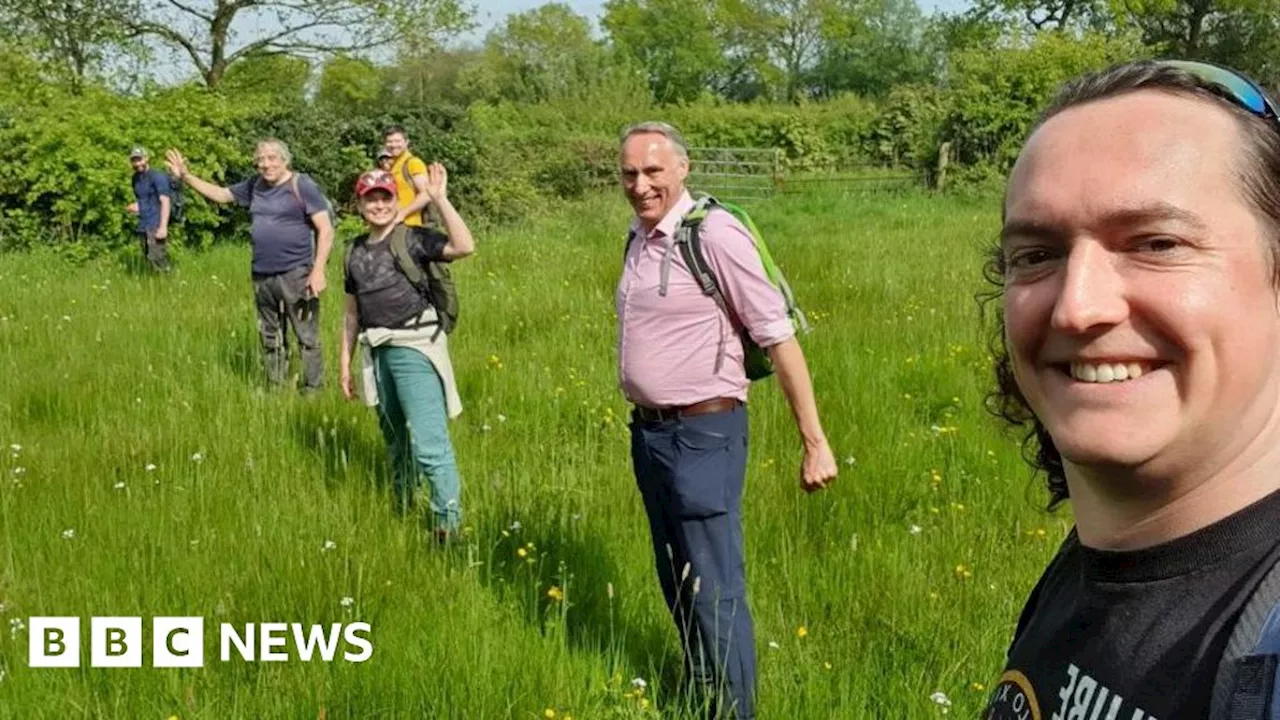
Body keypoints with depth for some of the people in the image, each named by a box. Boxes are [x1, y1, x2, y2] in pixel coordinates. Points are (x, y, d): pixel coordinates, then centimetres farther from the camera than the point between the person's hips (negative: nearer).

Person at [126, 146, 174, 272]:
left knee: (157, 260, -16)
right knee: (149, 262, 6)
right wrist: (135, 206, 6)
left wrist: (163, 226, -23)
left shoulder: (157, 177, -8)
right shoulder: (136, 178, 16)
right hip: (142, 227, 8)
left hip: (156, 226, -8)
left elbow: (165, 201, -14)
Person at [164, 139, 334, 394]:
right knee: (270, 340, 14)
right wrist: (186, 177, 16)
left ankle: (313, 392, 1)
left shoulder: (302, 186, -7)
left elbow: (326, 230, -11)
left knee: (307, 338, -4)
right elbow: (220, 194, 25)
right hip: (262, 277, 7)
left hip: (296, 276, -7)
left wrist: (318, 270, -18)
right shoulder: (254, 186, 11)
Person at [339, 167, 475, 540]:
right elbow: (352, 312, 20)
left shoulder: (414, 239, -5)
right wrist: (345, 363, 19)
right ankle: (402, 507, 36)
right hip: (378, 352, 7)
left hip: (415, 347, -7)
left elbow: (465, 247, -24)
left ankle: (448, 524, -11)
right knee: (395, 437, 20)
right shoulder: (356, 252, 13)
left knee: (429, 441, -14)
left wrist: (439, 199, -24)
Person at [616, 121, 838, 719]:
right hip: (648, 430, 8)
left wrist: (814, 443, -16)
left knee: (715, 593, -1)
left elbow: (779, 338, -16)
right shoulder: (639, 238, 8)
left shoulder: (714, 233, -16)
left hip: (703, 434, -8)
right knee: (676, 583, 19)